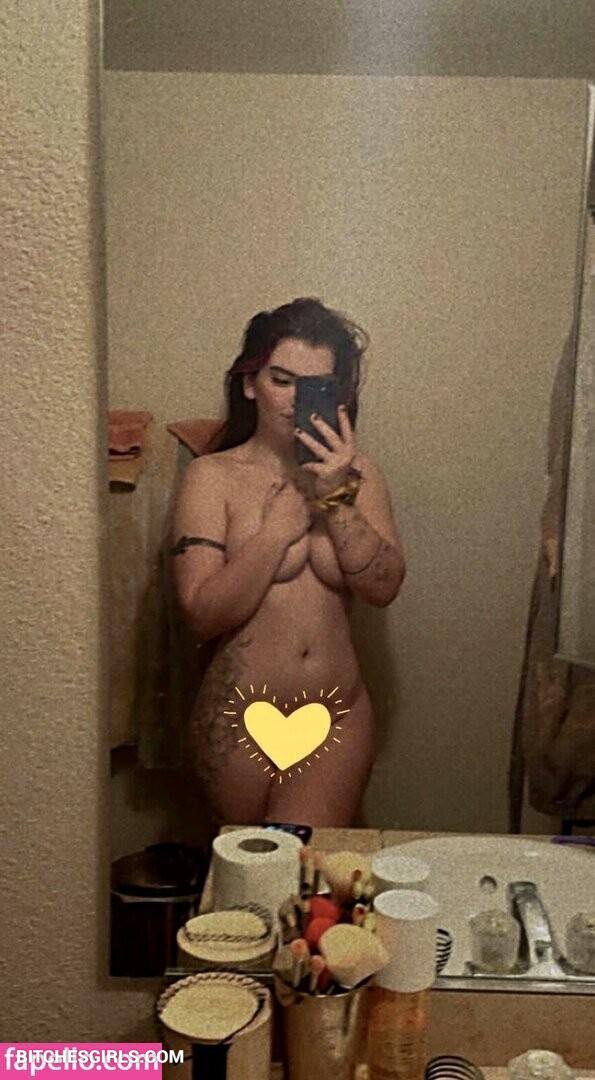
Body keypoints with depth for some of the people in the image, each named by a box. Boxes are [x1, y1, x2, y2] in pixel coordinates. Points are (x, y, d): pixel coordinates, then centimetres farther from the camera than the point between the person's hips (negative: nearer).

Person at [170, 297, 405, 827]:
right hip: (240, 718, -1)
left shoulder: (355, 473, 2)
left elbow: (384, 586, -9)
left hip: (339, 715, 2)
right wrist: (280, 525, -18)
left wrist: (336, 499, -19)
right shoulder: (213, 476, -7)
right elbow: (204, 614, -15)